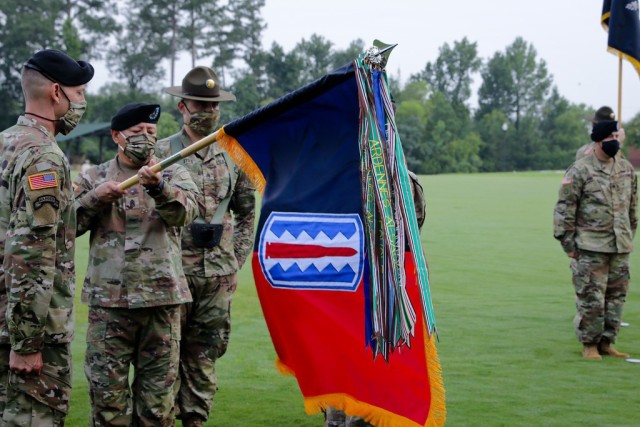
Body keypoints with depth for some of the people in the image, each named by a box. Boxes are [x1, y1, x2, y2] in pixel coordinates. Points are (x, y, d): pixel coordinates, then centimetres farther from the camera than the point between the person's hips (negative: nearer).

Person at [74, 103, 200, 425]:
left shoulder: (173, 174, 8)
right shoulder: (93, 178, 10)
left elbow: (185, 212, -13)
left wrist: (159, 186, -32)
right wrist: (95, 198, -13)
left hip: (162, 298, 0)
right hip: (108, 299, 0)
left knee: (159, 390, 7)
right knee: (107, 388, 2)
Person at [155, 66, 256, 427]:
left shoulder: (234, 155, 11)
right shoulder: (161, 153, -1)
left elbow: (247, 211, 19)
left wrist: (238, 257, 11)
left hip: (219, 272, 3)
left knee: (205, 353, 8)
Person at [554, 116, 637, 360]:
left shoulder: (627, 169, 11)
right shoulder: (580, 171, -7)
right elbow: (564, 208, -6)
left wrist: (630, 236, 20)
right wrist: (567, 243, -8)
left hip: (620, 246, 6)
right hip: (591, 247, -5)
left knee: (617, 296, 7)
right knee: (591, 298, -3)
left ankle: (606, 342, 18)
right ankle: (589, 344, 9)